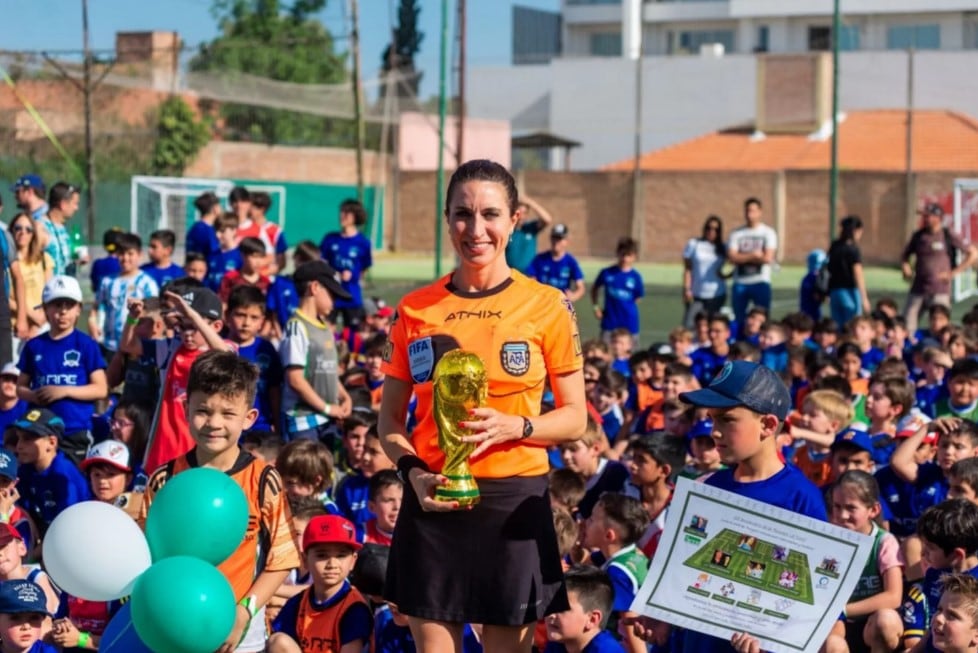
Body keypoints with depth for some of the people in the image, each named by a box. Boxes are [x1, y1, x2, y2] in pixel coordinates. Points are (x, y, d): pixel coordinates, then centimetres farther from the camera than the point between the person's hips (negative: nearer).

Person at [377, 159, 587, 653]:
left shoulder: (546, 306, -1)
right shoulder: (416, 309, 4)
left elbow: (574, 418, 3)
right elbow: (390, 417, 10)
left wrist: (513, 427, -16)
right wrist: (411, 470, -9)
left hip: (515, 502, -1)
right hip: (433, 500, 1)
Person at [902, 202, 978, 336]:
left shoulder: (949, 236, -4)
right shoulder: (918, 235, 10)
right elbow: (906, 255, 27)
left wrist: (954, 273, -7)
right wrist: (905, 268, 5)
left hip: (940, 291, -4)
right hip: (917, 290, 4)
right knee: (906, 327, -1)